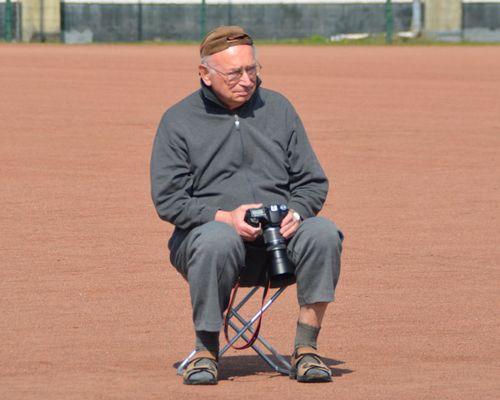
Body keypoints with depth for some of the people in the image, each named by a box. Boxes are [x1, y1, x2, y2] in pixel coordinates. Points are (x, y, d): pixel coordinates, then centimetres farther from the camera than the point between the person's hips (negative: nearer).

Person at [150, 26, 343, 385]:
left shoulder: (278, 109, 15)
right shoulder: (178, 121, 6)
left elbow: (313, 182, 14)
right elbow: (167, 199, -2)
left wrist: (296, 213, -10)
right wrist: (224, 217, -18)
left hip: (280, 234, 3)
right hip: (210, 228, -3)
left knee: (323, 232, -29)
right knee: (217, 240, -39)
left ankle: (306, 349, -24)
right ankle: (207, 351, -21)